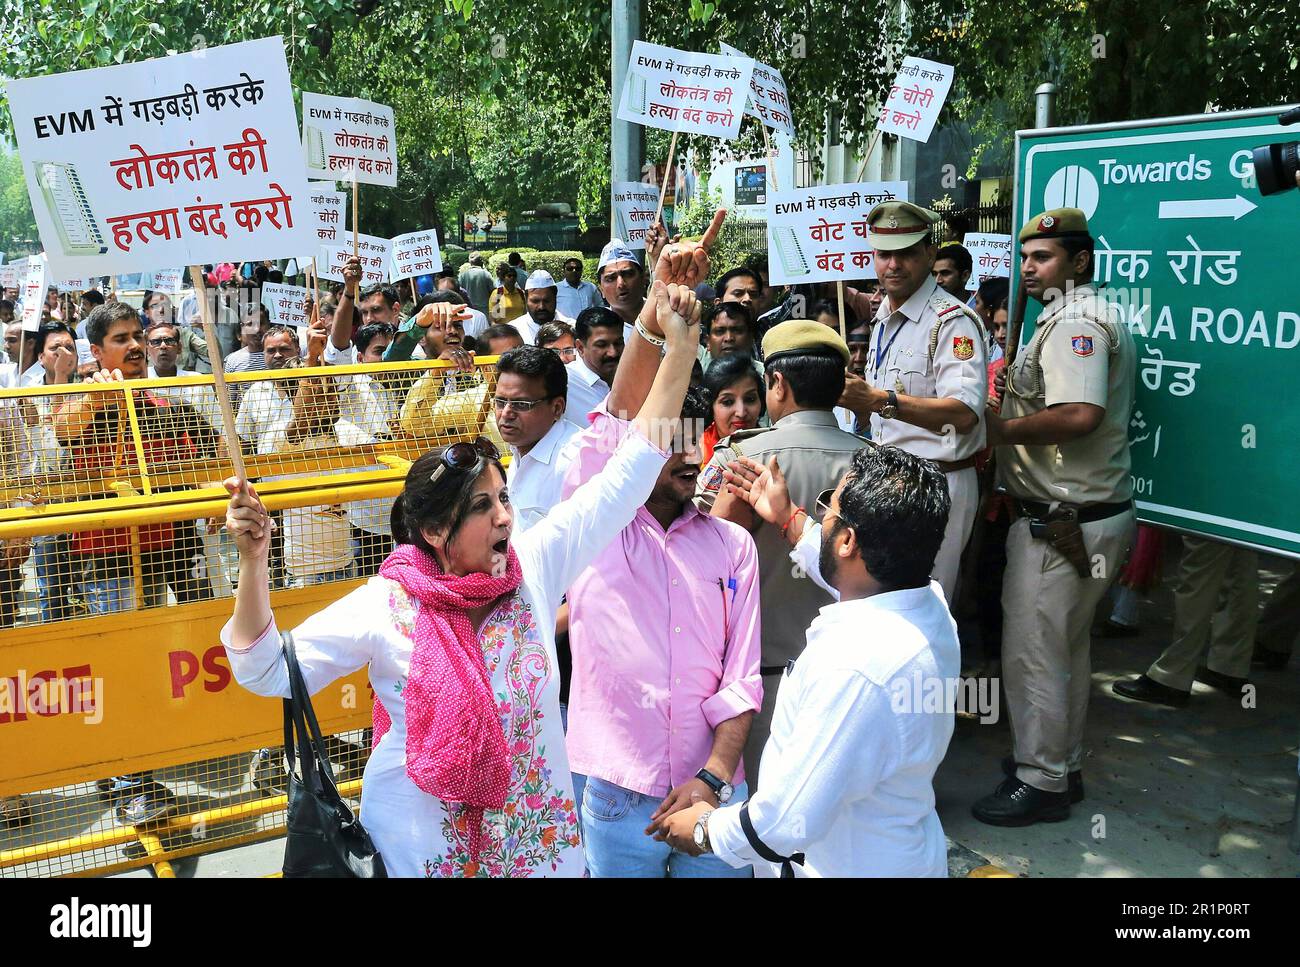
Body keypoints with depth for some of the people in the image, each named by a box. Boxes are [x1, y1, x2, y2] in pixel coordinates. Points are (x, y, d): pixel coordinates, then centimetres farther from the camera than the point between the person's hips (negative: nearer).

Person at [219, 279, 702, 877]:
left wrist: (680, 345, -14)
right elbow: (267, 671, -14)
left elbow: (629, 471, -10)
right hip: (422, 847, -2)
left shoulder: (535, 565, -9)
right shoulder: (383, 606, -15)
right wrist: (253, 558, -26)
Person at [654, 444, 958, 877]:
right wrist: (788, 517, 24)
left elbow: (788, 822, -30)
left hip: (849, 866, -8)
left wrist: (706, 830, -12)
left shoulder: (853, 670, -36)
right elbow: (855, 571, 16)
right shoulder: (930, 602, -9)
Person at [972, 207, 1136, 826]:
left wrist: (999, 428, -18)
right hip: (1081, 516, 11)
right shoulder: (1079, 316, 18)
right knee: (1066, 649, 20)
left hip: (1063, 523, -11)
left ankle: (1040, 781, 13)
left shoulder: (1074, 321, -17)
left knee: (1032, 654, -1)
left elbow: (1080, 415, -31)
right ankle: (1063, 765, 34)